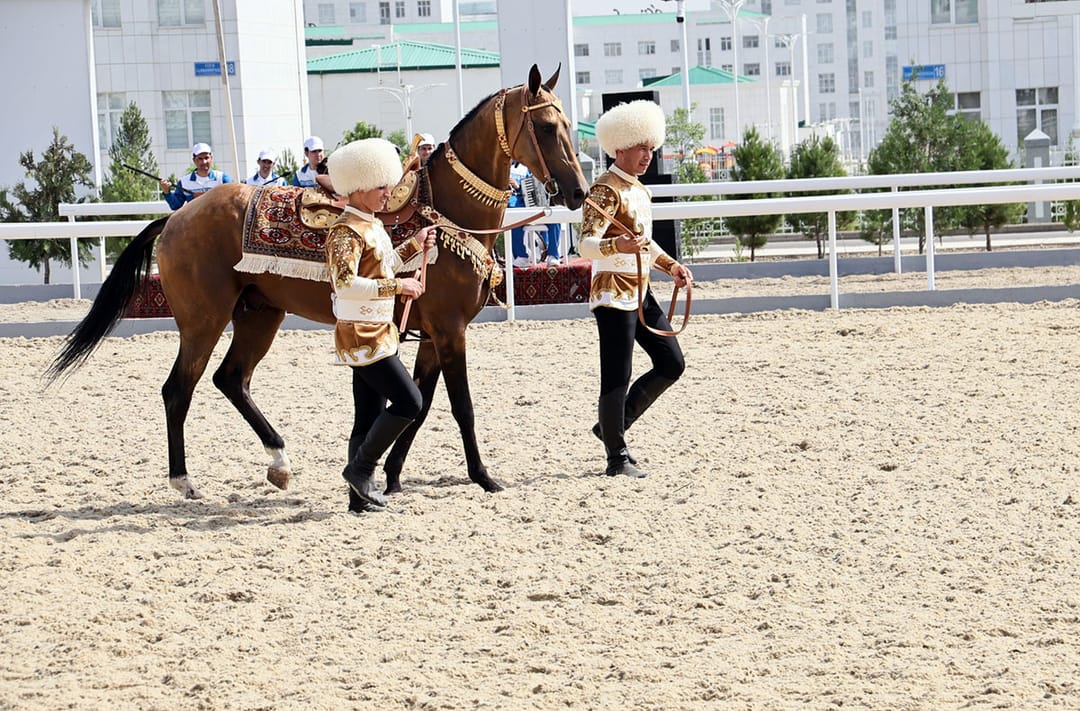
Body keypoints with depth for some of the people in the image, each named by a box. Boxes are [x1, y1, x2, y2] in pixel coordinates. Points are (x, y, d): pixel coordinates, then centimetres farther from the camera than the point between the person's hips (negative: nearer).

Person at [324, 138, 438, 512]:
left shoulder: (373, 225, 13)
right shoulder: (346, 231, -16)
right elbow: (345, 283, -27)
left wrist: (414, 244, 18)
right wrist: (398, 286, -27)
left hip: (378, 333, 10)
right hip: (361, 336, -10)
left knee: (369, 418, 9)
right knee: (408, 401, -12)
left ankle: (361, 495, 12)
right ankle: (361, 468, -4)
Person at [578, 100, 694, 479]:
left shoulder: (641, 190, 16)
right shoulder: (606, 190, -13)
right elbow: (586, 244, -24)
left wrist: (671, 266, 16)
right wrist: (618, 245, -42)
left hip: (640, 292, 10)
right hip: (613, 294, -9)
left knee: (672, 364, 10)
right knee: (617, 376, -6)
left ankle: (612, 426, 20)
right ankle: (617, 458, 3)